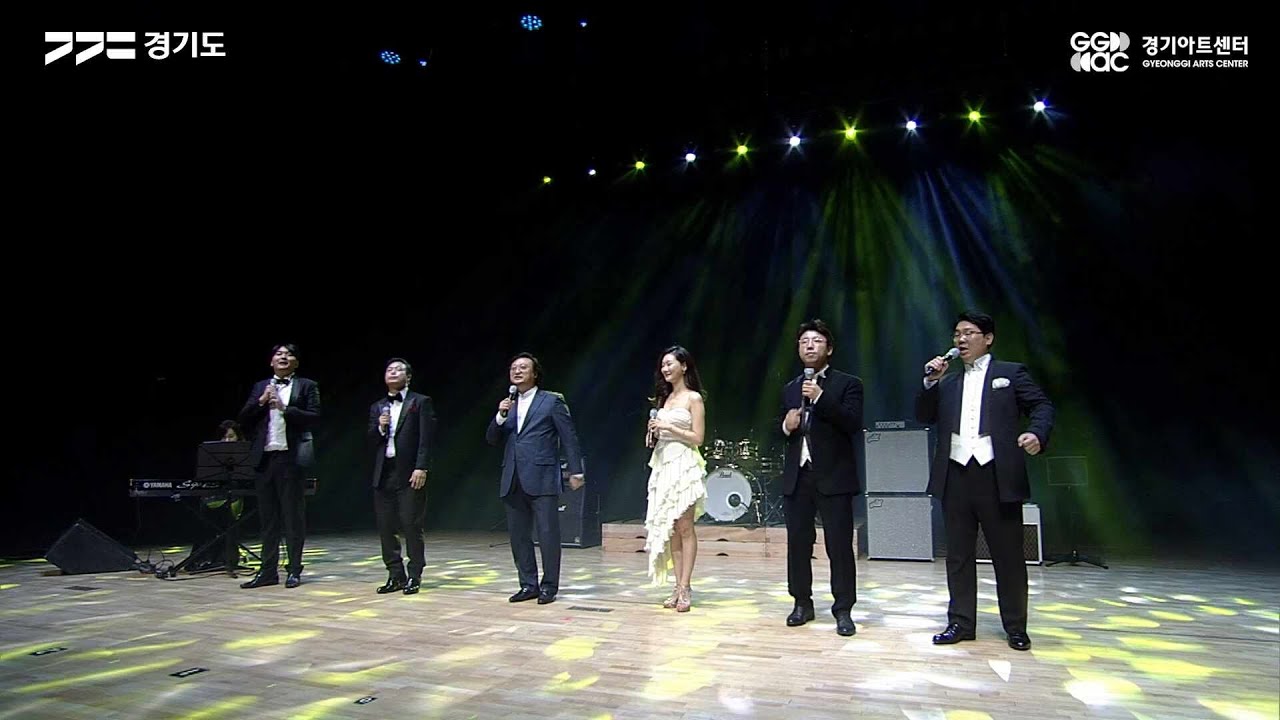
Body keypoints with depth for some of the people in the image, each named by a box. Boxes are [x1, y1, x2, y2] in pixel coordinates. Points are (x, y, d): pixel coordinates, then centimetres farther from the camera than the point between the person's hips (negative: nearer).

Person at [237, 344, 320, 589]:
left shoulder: (307, 386, 3)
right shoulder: (260, 387, 15)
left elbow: (314, 418, -7)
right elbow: (244, 419, 8)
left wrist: (285, 408, -15)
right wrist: (261, 401, -7)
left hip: (291, 458, -4)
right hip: (264, 458, 4)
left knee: (293, 517, 2)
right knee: (268, 518, 10)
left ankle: (294, 571, 10)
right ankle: (268, 571, 18)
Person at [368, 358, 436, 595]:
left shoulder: (420, 402, 2)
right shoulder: (377, 407, 17)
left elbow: (425, 439, -6)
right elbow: (370, 442, 13)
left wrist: (421, 468, -14)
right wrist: (379, 428, -7)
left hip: (410, 473, -5)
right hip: (384, 474, 5)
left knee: (412, 525, -3)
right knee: (385, 527, 6)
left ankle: (414, 576, 7)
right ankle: (396, 575, 17)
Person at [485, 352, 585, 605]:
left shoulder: (551, 401, 1)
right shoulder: (507, 405, 17)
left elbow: (569, 437, -1)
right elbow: (492, 439, 12)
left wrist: (575, 470, -6)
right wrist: (501, 416, -5)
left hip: (542, 479, -5)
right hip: (513, 481, 6)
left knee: (548, 534, -2)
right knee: (518, 535, 9)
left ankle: (549, 586, 10)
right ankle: (528, 584, 19)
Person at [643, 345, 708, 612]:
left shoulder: (694, 398, -3)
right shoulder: (664, 397, 16)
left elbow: (697, 437, -8)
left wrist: (668, 427, -13)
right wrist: (654, 431, 1)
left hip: (684, 465, -7)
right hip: (663, 465, 7)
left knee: (685, 527, -5)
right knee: (669, 529, 4)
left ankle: (685, 588, -2)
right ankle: (678, 587, 9)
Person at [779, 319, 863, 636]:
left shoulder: (848, 384, 1)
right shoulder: (790, 389, 16)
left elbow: (853, 424, -13)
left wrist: (821, 397, -20)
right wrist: (786, 426, -2)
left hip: (833, 477, -5)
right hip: (797, 477, 5)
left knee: (839, 545, -2)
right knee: (798, 543, 9)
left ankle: (843, 609, 9)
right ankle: (802, 603, 22)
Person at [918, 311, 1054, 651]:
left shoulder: (1011, 373, 8)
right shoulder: (947, 383, 19)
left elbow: (1042, 405, 2)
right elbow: (924, 416, 12)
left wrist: (1037, 432, -18)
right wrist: (930, 382, -1)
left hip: (997, 476, -4)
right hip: (956, 476, 4)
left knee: (1008, 555, 4)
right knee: (958, 555, 9)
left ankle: (1016, 627, 18)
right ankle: (961, 623, 18)